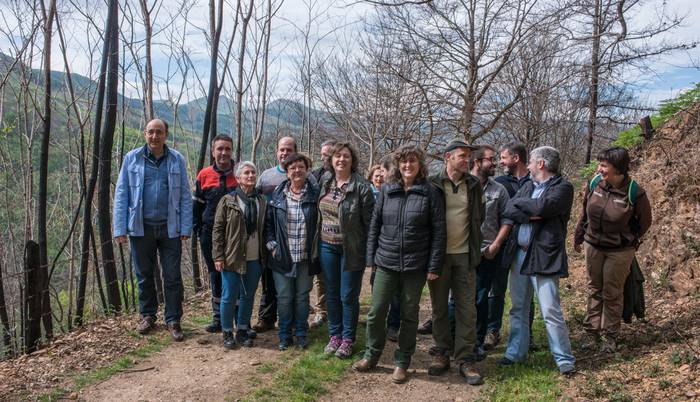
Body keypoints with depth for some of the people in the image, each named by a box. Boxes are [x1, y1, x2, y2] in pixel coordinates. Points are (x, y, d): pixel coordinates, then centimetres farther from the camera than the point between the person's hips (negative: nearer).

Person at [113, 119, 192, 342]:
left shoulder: (177, 160, 1)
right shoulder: (132, 159, 2)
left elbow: (185, 196, 1)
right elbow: (121, 194, 2)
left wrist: (186, 228, -5)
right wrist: (120, 228, -4)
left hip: (170, 228, -1)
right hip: (141, 228, 1)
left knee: (172, 277, 3)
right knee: (144, 275, 14)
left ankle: (173, 320, 15)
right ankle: (147, 315, 32)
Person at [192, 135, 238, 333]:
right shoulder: (204, 175, 3)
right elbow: (197, 204, 9)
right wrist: (198, 228, 3)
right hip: (210, 235, 2)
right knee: (215, 276, 12)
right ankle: (218, 318, 23)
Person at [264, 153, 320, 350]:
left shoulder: (315, 194, -3)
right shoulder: (277, 195, 1)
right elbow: (268, 221, 8)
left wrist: (315, 248, 1)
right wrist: (271, 245, 0)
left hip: (305, 257, 0)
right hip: (282, 257, 1)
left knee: (302, 296, 11)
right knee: (284, 297, 7)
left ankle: (301, 334, 27)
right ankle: (284, 335, 22)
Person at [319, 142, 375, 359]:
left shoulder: (362, 187, -12)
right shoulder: (324, 182, 3)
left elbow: (370, 221, -11)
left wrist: (370, 252, -12)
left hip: (351, 249, -5)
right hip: (327, 246, 5)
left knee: (348, 296, 5)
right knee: (332, 294, 14)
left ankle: (348, 339, 20)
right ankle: (334, 335, 29)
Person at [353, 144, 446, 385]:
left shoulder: (430, 193, -4)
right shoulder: (387, 190, 3)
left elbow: (439, 231, -5)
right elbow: (374, 225, 8)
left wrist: (434, 266, -9)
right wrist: (371, 257, 5)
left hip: (415, 265, -2)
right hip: (386, 263, 2)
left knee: (409, 315, 10)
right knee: (376, 312, 6)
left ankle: (402, 363, 25)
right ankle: (371, 356, 26)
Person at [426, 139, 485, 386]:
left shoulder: (474, 185, 4)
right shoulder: (433, 185, -5)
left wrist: (473, 245, 14)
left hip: (464, 255, 2)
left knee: (467, 308, 2)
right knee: (439, 307, 9)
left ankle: (466, 359, 11)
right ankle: (441, 353, 23)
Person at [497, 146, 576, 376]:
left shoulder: (563, 188, -6)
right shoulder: (528, 186, 15)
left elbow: (542, 207, -23)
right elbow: (509, 210, 2)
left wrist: (520, 203, -5)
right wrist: (532, 214, -14)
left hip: (544, 256, -7)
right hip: (519, 254, 7)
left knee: (551, 312, -4)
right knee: (518, 309, 15)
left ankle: (564, 359, 11)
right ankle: (516, 351, 28)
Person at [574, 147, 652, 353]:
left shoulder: (634, 193, -21)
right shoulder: (594, 184, -10)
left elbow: (644, 222, -3)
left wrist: (628, 240, 3)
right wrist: (578, 237, 13)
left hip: (620, 251, -4)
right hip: (593, 246, 4)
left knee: (612, 293, 8)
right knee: (594, 290, 14)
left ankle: (610, 336, 23)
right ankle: (592, 333, 27)